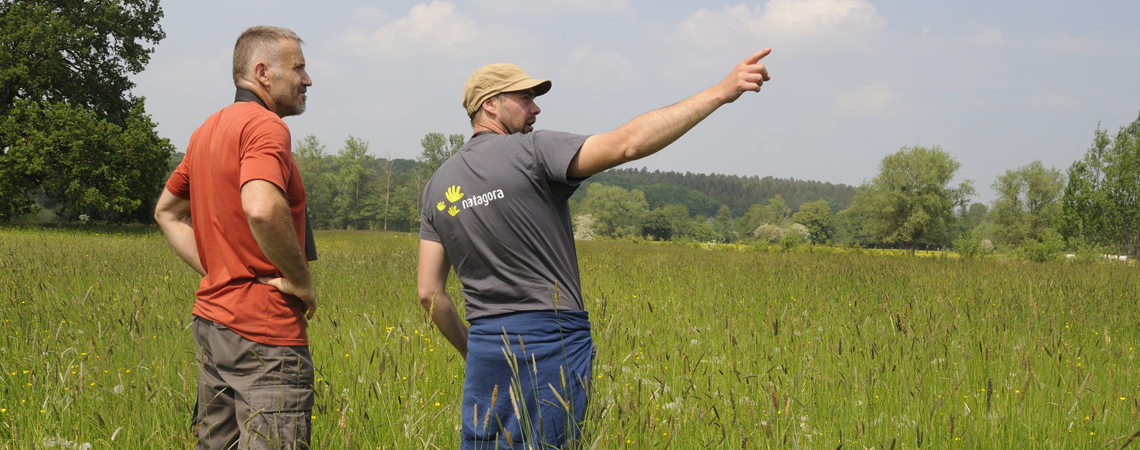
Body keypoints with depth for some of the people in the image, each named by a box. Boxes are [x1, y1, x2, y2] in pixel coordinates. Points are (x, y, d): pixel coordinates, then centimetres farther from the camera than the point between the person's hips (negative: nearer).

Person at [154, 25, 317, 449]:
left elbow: (167, 211, 27)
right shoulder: (265, 126, -14)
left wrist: (212, 269, 15)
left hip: (211, 317, 10)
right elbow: (261, 209, -32)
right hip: (263, 333, -10)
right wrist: (301, 280, -18)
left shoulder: (207, 131, 16)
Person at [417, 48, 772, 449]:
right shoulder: (532, 152, -8)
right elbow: (628, 144, -22)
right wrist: (721, 92, -21)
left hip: (486, 345, 6)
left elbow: (429, 291, 9)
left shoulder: (438, 185, 11)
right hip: (552, 341, -5)